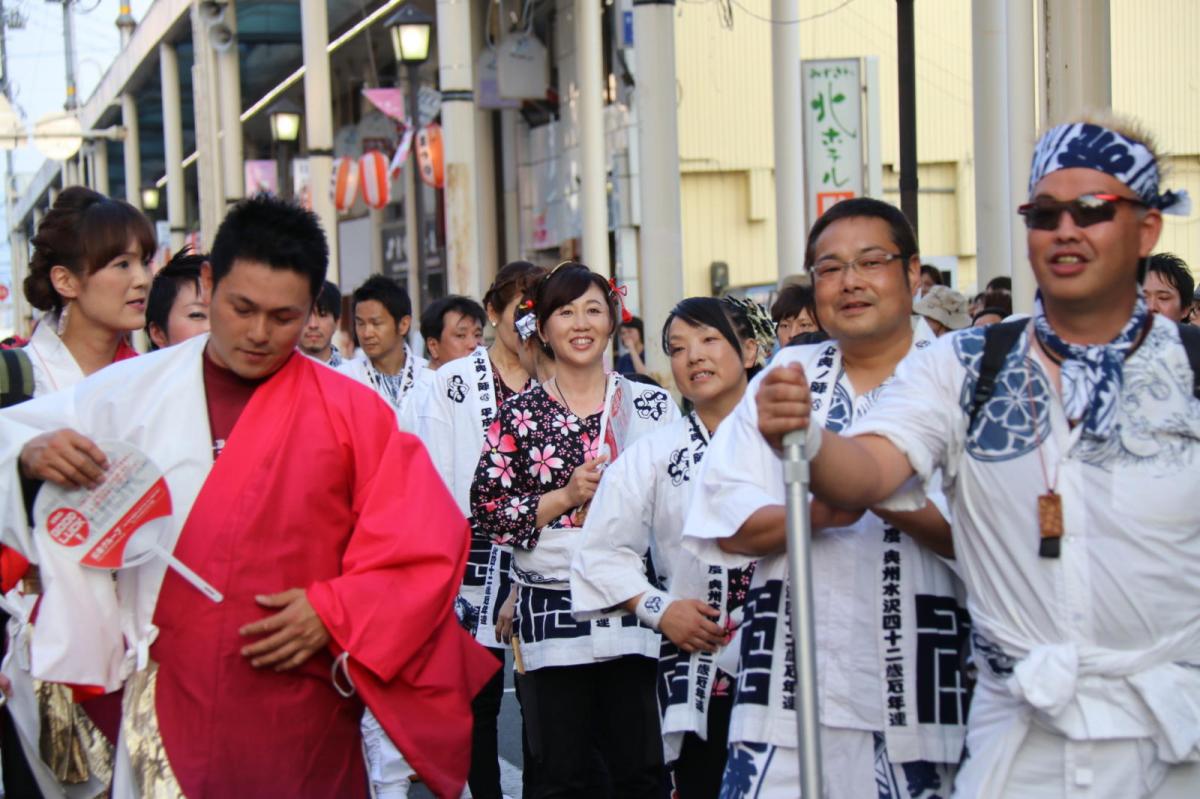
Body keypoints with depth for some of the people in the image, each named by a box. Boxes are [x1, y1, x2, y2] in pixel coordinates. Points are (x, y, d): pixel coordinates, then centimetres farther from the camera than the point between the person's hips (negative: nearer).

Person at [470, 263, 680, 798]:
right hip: (551, 609, 0)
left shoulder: (653, 406, 7)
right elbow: (484, 512, -1)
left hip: (634, 606, 0)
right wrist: (566, 498, -10)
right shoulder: (519, 414, 5)